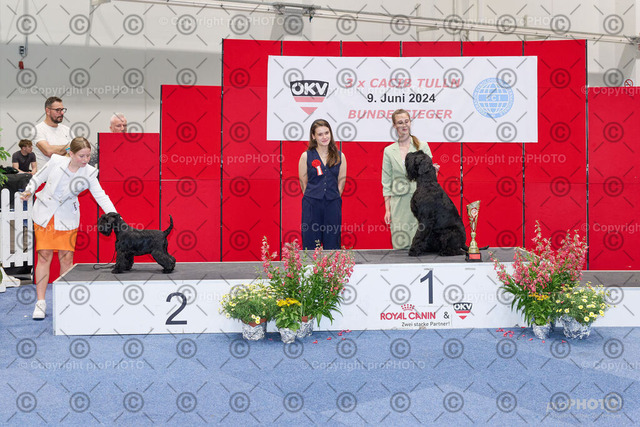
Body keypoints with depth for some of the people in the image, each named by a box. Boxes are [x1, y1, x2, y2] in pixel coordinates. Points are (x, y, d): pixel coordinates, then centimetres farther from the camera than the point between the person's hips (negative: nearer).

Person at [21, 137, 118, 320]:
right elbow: (38, 178, 5)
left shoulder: (89, 172, -9)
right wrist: (29, 191, -12)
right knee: (44, 256, -2)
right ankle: (40, 303, 5)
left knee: (66, 258, 1)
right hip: (44, 214, -1)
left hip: (67, 218, 1)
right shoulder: (56, 161, -10)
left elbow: (101, 196, -11)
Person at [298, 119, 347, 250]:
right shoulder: (306, 156, 1)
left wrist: (333, 198, 8)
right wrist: (313, 198, 7)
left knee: (332, 245, 6)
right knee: (310, 247, 2)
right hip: (312, 205, -1)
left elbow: (341, 181, 10)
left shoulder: (340, 156, 6)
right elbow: (303, 183, 5)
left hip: (333, 205, 1)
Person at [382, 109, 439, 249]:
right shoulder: (389, 151, 9)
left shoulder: (422, 146, 8)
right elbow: (386, 183, 8)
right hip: (399, 204, 1)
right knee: (400, 245, -1)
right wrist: (387, 209, 2)